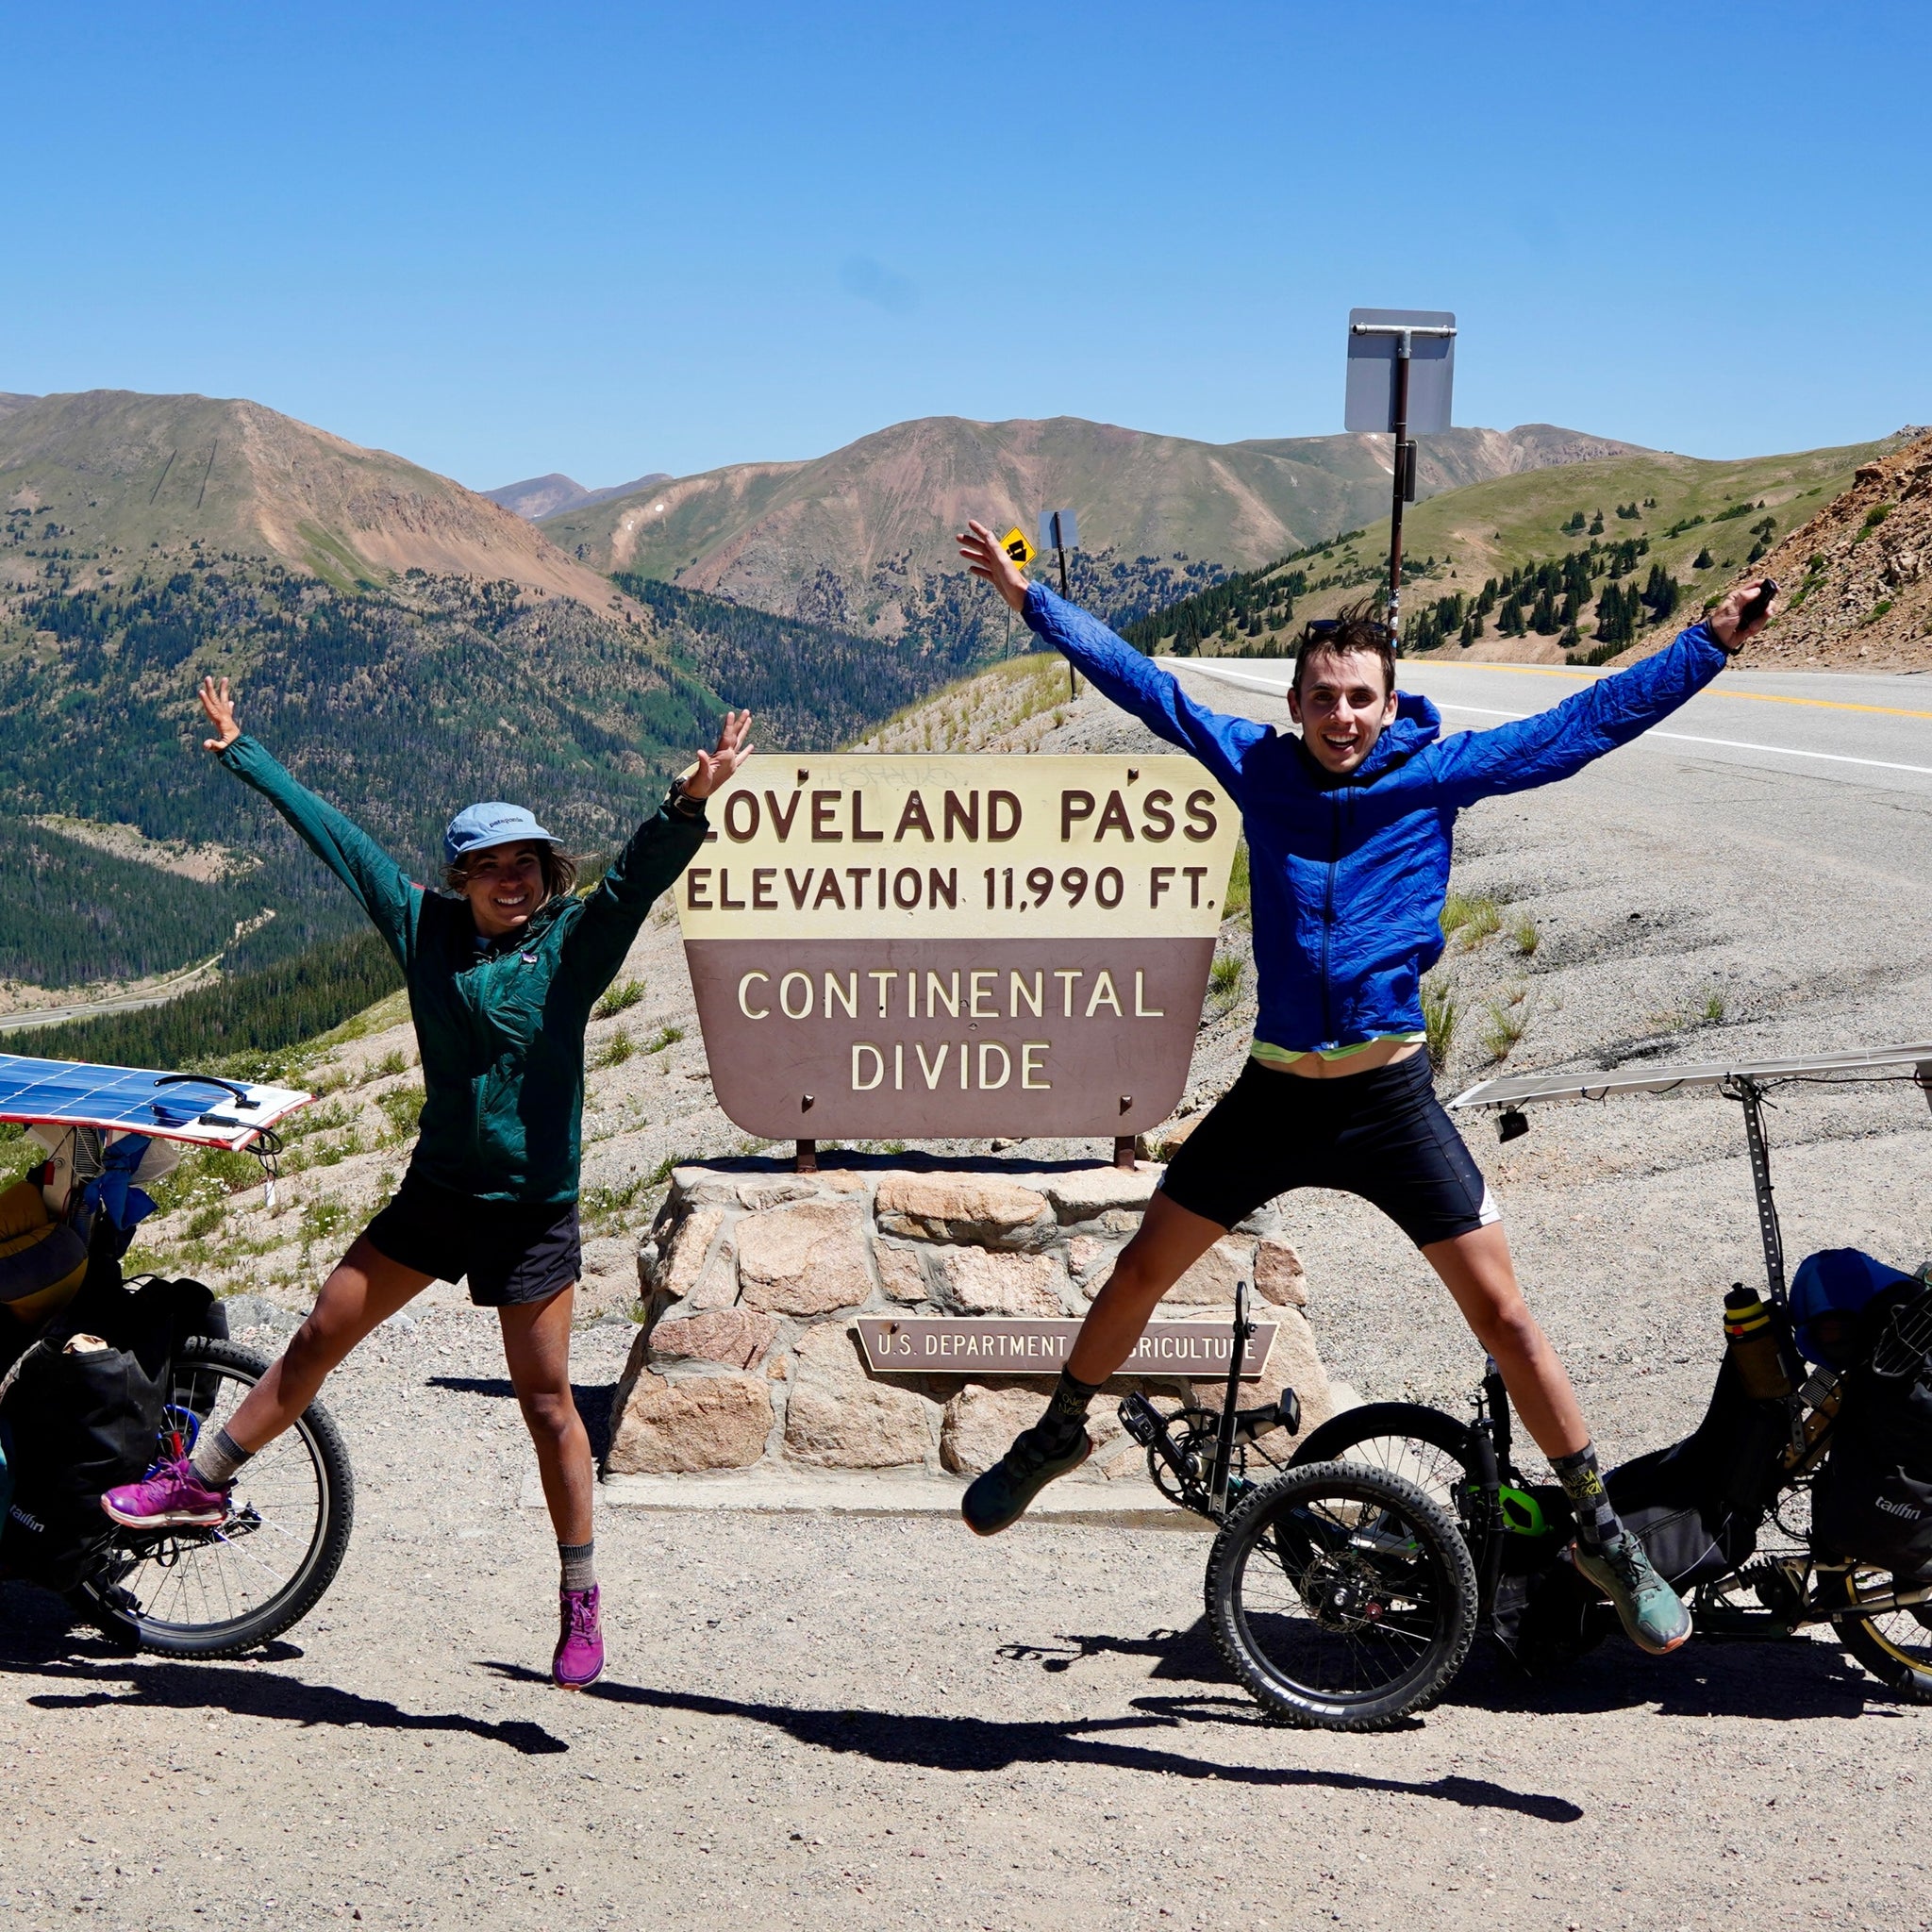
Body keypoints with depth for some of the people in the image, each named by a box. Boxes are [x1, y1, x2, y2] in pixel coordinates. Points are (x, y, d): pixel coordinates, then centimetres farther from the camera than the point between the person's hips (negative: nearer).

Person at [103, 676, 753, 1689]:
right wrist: (241, 750, 16)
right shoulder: (426, 930, 2)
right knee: (317, 1339, 10)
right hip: (436, 1193, 4)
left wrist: (688, 804, -42)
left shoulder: (574, 944, -7)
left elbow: (639, 873, -23)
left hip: (533, 1212, -3)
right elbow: (334, 835, 9)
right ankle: (199, 1483, 26)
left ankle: (581, 1600, 12)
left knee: (547, 1403, 0)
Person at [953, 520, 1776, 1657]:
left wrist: (1712, 644, -7)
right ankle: (1059, 1436, 36)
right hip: (1274, 1097, 2)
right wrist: (1030, 598, 13)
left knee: (1502, 1312, -2)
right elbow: (1143, 684, 8)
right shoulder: (1255, 765, 0)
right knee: (1143, 1271, 11)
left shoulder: (1437, 772, -4)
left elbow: (1589, 723, -4)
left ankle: (1602, 1532, 10)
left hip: (1393, 1103, -2)